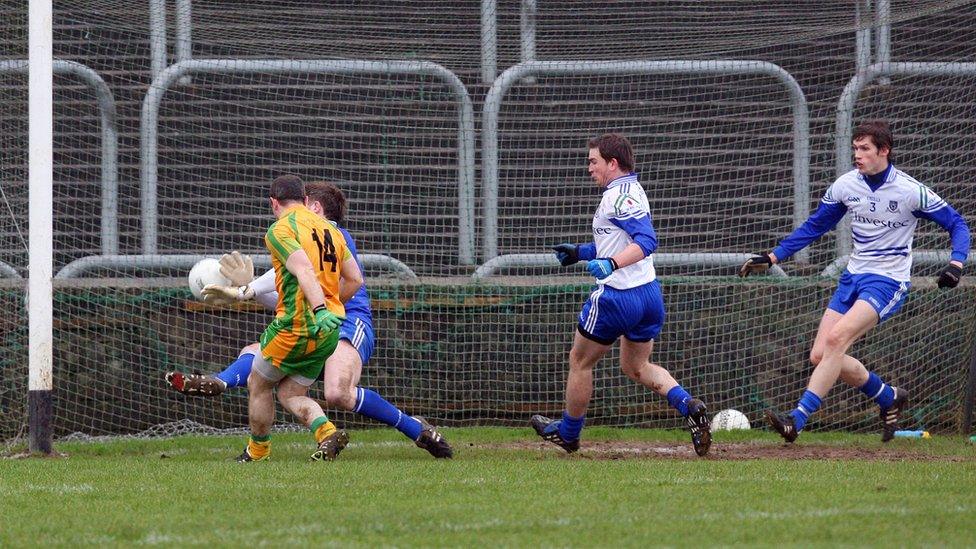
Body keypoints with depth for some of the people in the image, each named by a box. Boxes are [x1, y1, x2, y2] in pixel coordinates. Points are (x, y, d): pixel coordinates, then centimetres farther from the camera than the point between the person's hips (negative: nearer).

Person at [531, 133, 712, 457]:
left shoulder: (618, 196, -17)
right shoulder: (632, 191, 13)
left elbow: (646, 241, -29)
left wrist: (611, 264, -40)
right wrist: (579, 253, 27)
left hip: (617, 297, -9)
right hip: (649, 294, 9)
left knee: (580, 361, 10)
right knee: (636, 367, 20)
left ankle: (568, 433, 25)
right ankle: (689, 406, -4)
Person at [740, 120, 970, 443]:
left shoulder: (911, 191, -12)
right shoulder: (845, 185, 1)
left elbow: (956, 224, -3)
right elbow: (814, 227, 14)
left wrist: (956, 264, -21)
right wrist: (772, 257, 7)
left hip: (889, 281, -6)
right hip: (853, 277, 6)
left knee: (836, 338, -27)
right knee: (820, 355, -3)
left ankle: (797, 421, -29)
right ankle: (889, 398, 20)